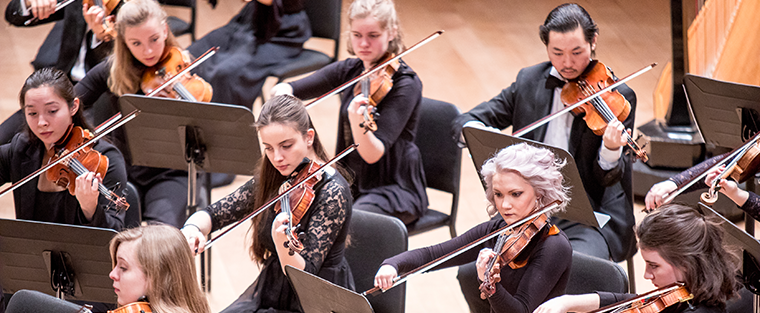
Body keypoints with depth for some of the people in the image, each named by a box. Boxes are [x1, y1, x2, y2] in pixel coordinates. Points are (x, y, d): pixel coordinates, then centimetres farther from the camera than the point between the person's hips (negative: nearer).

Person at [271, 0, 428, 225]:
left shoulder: (405, 84, -15)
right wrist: (283, 92, -19)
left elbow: (374, 155, -23)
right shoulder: (349, 71, 5)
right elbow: (284, 90, 5)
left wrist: (357, 122, -44)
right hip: (351, 182, 6)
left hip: (394, 190, -6)